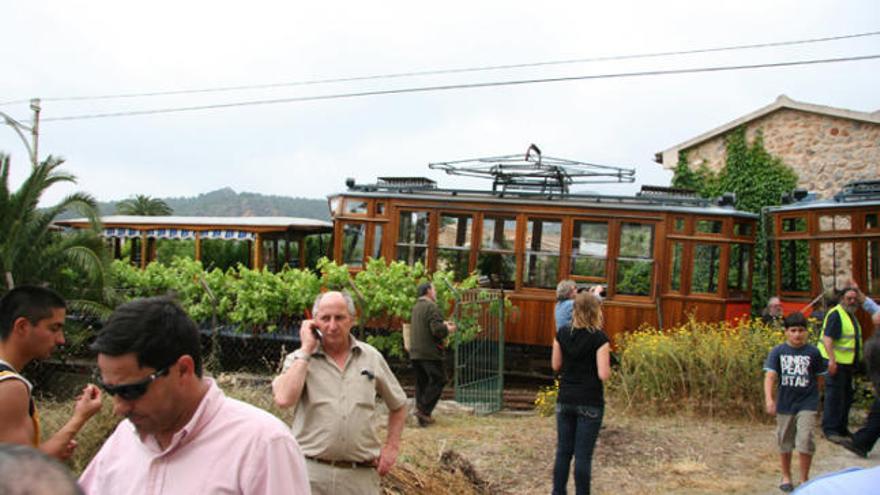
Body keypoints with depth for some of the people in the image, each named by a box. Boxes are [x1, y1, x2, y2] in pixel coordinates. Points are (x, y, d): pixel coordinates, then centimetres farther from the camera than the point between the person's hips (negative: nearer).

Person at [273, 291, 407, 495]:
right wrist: (306, 350, -11)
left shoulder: (372, 357, 7)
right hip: (311, 473, -2)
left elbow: (398, 404, 19)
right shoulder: (300, 359, 0)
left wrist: (392, 447, 9)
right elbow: (284, 399, -20)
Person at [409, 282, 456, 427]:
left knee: (421, 382, 12)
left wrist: (443, 324, 21)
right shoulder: (431, 307, -13)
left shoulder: (416, 307, 17)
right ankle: (423, 410, -8)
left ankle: (423, 414, 13)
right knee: (438, 380, -1)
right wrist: (448, 329, -3)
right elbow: (437, 330, -22)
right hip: (429, 353, -9)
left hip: (415, 353, 9)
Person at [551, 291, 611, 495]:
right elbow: (603, 374, -16)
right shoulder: (599, 338, -14)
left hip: (565, 401, 4)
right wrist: (608, 366, 4)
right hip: (590, 403, -4)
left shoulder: (562, 334, 0)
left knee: (563, 451, 13)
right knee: (583, 455, 2)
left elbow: (556, 365, 7)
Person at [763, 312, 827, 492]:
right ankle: (786, 477, 31)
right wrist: (769, 399, -25)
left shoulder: (813, 352, -4)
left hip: (807, 404, -1)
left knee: (805, 441, -9)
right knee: (784, 442, 13)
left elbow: (818, 377, 7)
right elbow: (770, 376, -13)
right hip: (785, 404, 1)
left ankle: (804, 479, 8)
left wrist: (813, 395, 12)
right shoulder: (778, 352, -5)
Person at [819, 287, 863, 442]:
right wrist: (832, 360, -31)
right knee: (834, 396, -9)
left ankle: (842, 428, 24)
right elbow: (827, 338, -23)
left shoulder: (851, 316, 17)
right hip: (836, 362, -10)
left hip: (847, 363, 10)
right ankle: (830, 429, -5)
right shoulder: (836, 314, -14)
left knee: (847, 396, 14)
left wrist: (855, 364, 24)